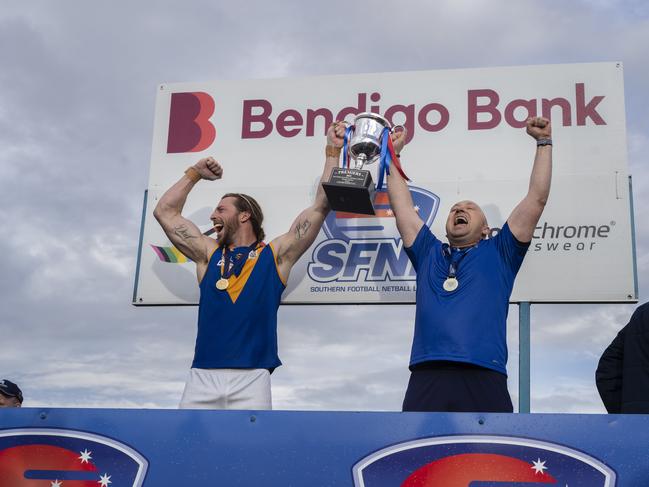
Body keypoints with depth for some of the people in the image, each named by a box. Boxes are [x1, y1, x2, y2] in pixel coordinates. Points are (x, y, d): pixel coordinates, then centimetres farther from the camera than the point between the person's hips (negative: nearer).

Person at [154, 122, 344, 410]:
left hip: (251, 379, -2)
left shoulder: (275, 254, 11)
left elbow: (321, 206, 8)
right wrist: (195, 174, 27)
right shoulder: (208, 254, 19)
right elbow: (164, 213, 23)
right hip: (203, 377, 3)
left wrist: (333, 151, 11)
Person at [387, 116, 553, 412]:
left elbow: (536, 199, 19)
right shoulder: (429, 253, 26)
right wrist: (393, 155, 33)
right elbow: (401, 205, 29)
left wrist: (544, 142, 22)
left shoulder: (499, 254, 21)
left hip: (484, 380, -1)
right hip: (426, 380, 2)